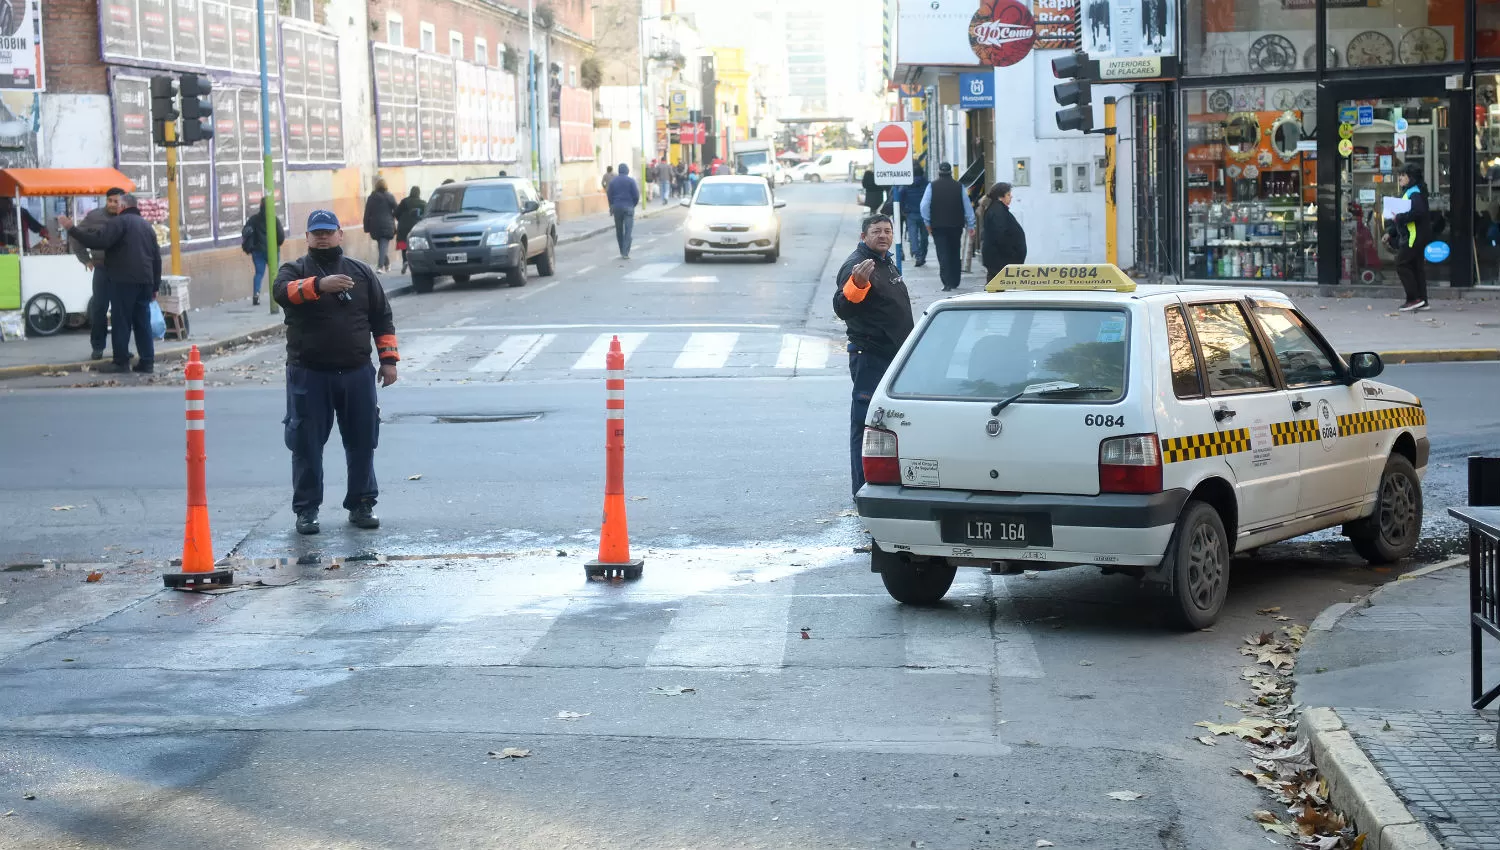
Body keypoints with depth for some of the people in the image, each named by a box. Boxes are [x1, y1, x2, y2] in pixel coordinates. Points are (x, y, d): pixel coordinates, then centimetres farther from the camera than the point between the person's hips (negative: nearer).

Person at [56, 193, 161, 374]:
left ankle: (121, 361, -3)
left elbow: (98, 241, -19)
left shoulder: (119, 222, -5)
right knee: (143, 322, 8)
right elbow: (157, 258, 21)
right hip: (145, 281, 7)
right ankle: (147, 362, 6)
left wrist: (72, 229, -14)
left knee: (121, 321, -2)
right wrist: (155, 286, 24)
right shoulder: (147, 226, 21)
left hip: (123, 280, -7)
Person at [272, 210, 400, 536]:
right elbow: (282, 291, -23)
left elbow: (382, 318, 14)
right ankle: (306, 509, 8)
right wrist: (319, 285, -39)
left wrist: (388, 359, 5)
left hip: (356, 373, 3)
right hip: (309, 374, -2)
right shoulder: (295, 271, 2)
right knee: (307, 445, 0)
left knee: (362, 442, 6)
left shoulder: (361, 272, 12)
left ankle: (361, 504, 18)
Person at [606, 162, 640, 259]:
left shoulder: (613, 181, 2)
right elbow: (636, 195, -7)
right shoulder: (631, 181, -6)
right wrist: (633, 204, 11)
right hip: (628, 207, -3)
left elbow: (609, 195, 3)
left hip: (617, 207, 3)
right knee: (628, 231, -3)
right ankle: (625, 253, -12)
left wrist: (612, 207, 15)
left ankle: (622, 251, 20)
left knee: (619, 231, 14)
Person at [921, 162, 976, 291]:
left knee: (943, 254, -3)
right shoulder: (959, 187, 0)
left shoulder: (932, 186, -4)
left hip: (938, 226, -2)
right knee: (954, 254, 15)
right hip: (956, 226, 2)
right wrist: (970, 225, 8)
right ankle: (955, 282, 19)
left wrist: (928, 223, 1)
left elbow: (924, 206, -8)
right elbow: (968, 207, 2)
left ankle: (947, 283, -15)